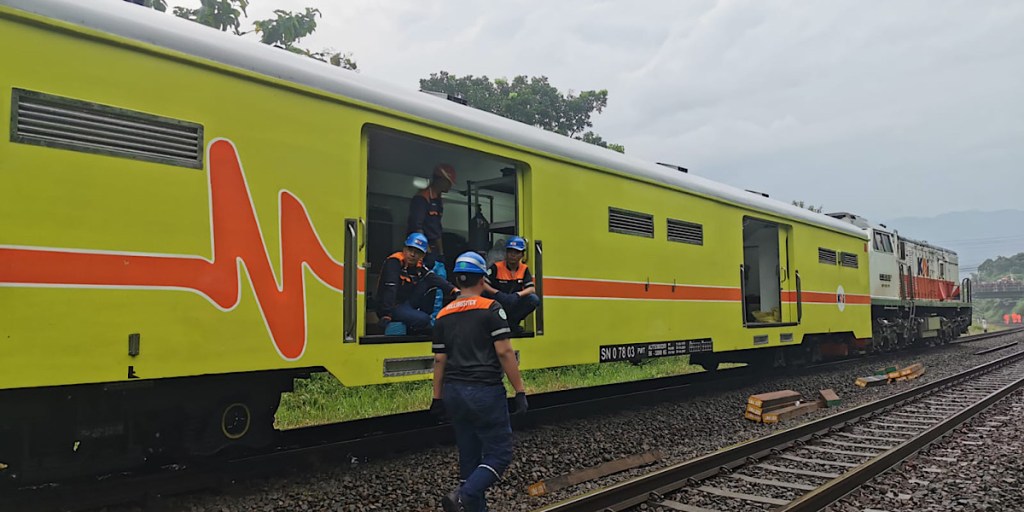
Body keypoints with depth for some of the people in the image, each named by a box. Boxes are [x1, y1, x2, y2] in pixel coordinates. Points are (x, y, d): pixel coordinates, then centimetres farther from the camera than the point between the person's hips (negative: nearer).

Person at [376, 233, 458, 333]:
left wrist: (453, 290, -26)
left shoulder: (418, 266, 4)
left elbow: (436, 279, -9)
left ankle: (426, 314, 3)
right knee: (422, 320, -28)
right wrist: (386, 316, -36)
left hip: (407, 303, 7)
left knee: (429, 283, -6)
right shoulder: (394, 262, -18)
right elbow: (390, 290, -28)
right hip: (392, 306, -7)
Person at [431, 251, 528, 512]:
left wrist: (438, 398, 16)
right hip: (485, 392, -6)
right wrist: (520, 390, -7)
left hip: (454, 393, 6)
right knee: (499, 454, 1)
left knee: (469, 456, 14)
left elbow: (439, 360, 9)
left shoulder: (444, 315, 8)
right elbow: (504, 352, -12)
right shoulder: (491, 309, -8)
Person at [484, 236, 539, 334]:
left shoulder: (524, 269, 3)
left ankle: (512, 322, -3)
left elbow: (532, 289, -8)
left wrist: (518, 294, -27)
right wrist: (497, 293, -34)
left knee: (534, 299, -21)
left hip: (515, 306, 3)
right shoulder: (496, 267, -8)